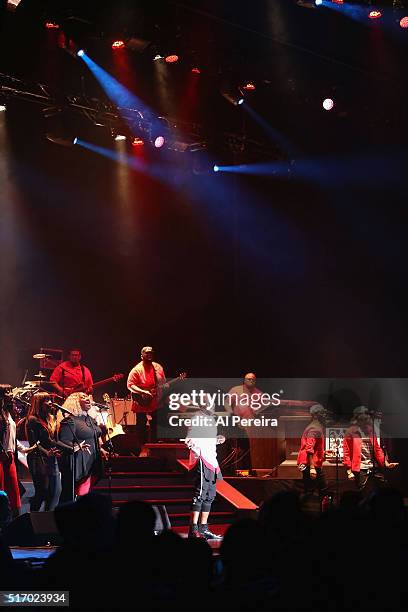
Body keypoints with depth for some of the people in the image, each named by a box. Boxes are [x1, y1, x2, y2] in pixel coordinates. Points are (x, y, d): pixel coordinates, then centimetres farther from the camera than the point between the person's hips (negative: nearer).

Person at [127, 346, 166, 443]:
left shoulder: (158, 367, 7)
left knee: (156, 427, 11)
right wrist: (143, 392, -24)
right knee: (141, 428, 3)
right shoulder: (136, 370, -10)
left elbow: (163, 383, 14)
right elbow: (130, 385, -14)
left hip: (156, 403, 5)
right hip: (142, 404, -5)